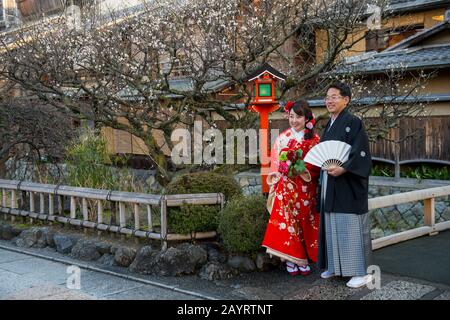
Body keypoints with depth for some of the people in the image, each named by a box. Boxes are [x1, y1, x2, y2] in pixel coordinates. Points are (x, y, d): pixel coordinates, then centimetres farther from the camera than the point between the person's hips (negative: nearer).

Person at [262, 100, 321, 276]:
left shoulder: (314, 140, 3)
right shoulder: (283, 138, 3)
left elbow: (318, 165, 0)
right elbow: (275, 164, 5)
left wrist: (304, 170, -16)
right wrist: (287, 168, -11)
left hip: (306, 190, 0)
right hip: (286, 188, 0)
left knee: (305, 223, 4)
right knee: (287, 222, -4)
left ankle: (304, 259, 15)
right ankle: (291, 259, 5)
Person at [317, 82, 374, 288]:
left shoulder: (353, 123, -9)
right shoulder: (329, 125, 15)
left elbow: (361, 153, -17)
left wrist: (343, 169, -27)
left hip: (348, 183, -8)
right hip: (330, 183, 8)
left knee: (351, 226, -4)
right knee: (332, 226, 12)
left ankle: (362, 271, 5)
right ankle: (336, 266, 23)